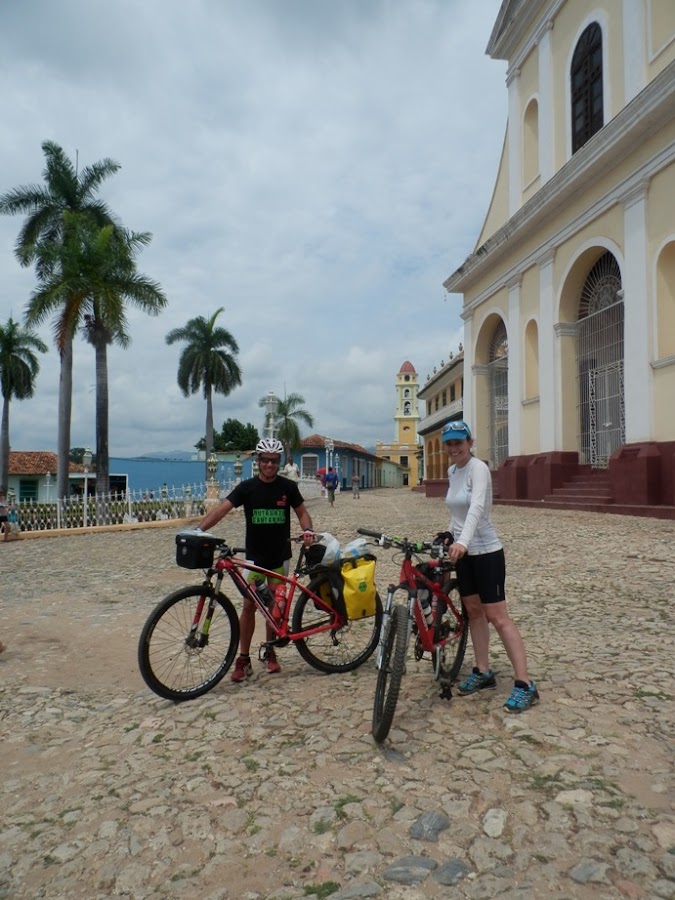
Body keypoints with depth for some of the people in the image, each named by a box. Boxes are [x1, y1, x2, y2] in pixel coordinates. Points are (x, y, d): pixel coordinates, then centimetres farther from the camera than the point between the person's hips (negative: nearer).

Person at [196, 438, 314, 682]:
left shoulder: (288, 487, -4)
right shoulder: (247, 487, -7)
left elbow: (301, 512, 4)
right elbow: (222, 508, -17)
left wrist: (307, 529, -18)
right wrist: (197, 530, -30)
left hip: (280, 556, 1)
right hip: (254, 556, -1)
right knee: (249, 605, -2)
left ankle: (270, 652, 26)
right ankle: (243, 659, 9)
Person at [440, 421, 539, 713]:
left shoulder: (478, 468, -18)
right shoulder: (452, 471, 7)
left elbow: (477, 507, -35)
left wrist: (462, 541, -48)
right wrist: (451, 536, 13)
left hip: (486, 551, -8)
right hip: (464, 551, 8)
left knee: (497, 617, -6)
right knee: (474, 612, 15)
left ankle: (525, 684, 1)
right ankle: (483, 671, 28)